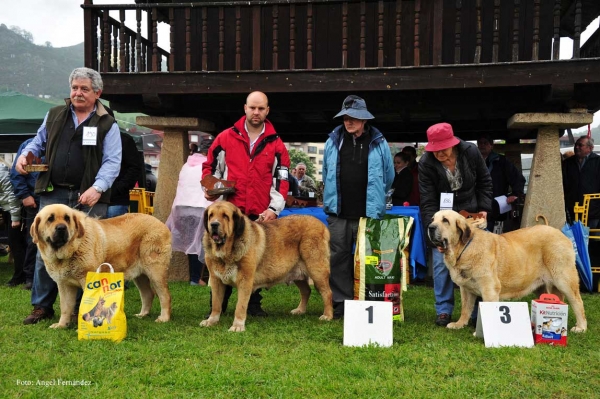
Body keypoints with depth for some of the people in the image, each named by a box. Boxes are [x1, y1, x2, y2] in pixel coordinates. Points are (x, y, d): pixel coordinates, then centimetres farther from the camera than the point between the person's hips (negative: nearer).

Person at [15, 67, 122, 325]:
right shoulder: (54, 115, 13)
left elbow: (112, 162, -6)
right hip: (53, 194, 3)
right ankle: (42, 306, 17)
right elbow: (39, 142, 24)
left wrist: (97, 188, -21)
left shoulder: (107, 124, 1)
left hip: (88, 198, -3)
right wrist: (26, 154, 3)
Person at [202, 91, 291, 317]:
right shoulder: (226, 137, 4)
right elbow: (210, 166, 13)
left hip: (261, 215, 1)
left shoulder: (275, 144, 6)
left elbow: (282, 179, 4)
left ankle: (253, 304, 21)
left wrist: (274, 208, -6)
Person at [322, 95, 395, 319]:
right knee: (338, 258, 4)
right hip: (338, 213, 2)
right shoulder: (333, 141, 5)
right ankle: (340, 302, 14)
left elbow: (388, 176, 11)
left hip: (368, 214, -2)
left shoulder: (378, 143, -1)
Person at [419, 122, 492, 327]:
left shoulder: (470, 152, -14)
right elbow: (427, 201, -18)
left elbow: (484, 181, 2)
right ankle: (443, 311, 6)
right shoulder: (426, 163, -18)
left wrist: (484, 208, -5)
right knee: (441, 262, -5)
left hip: (471, 215, 1)